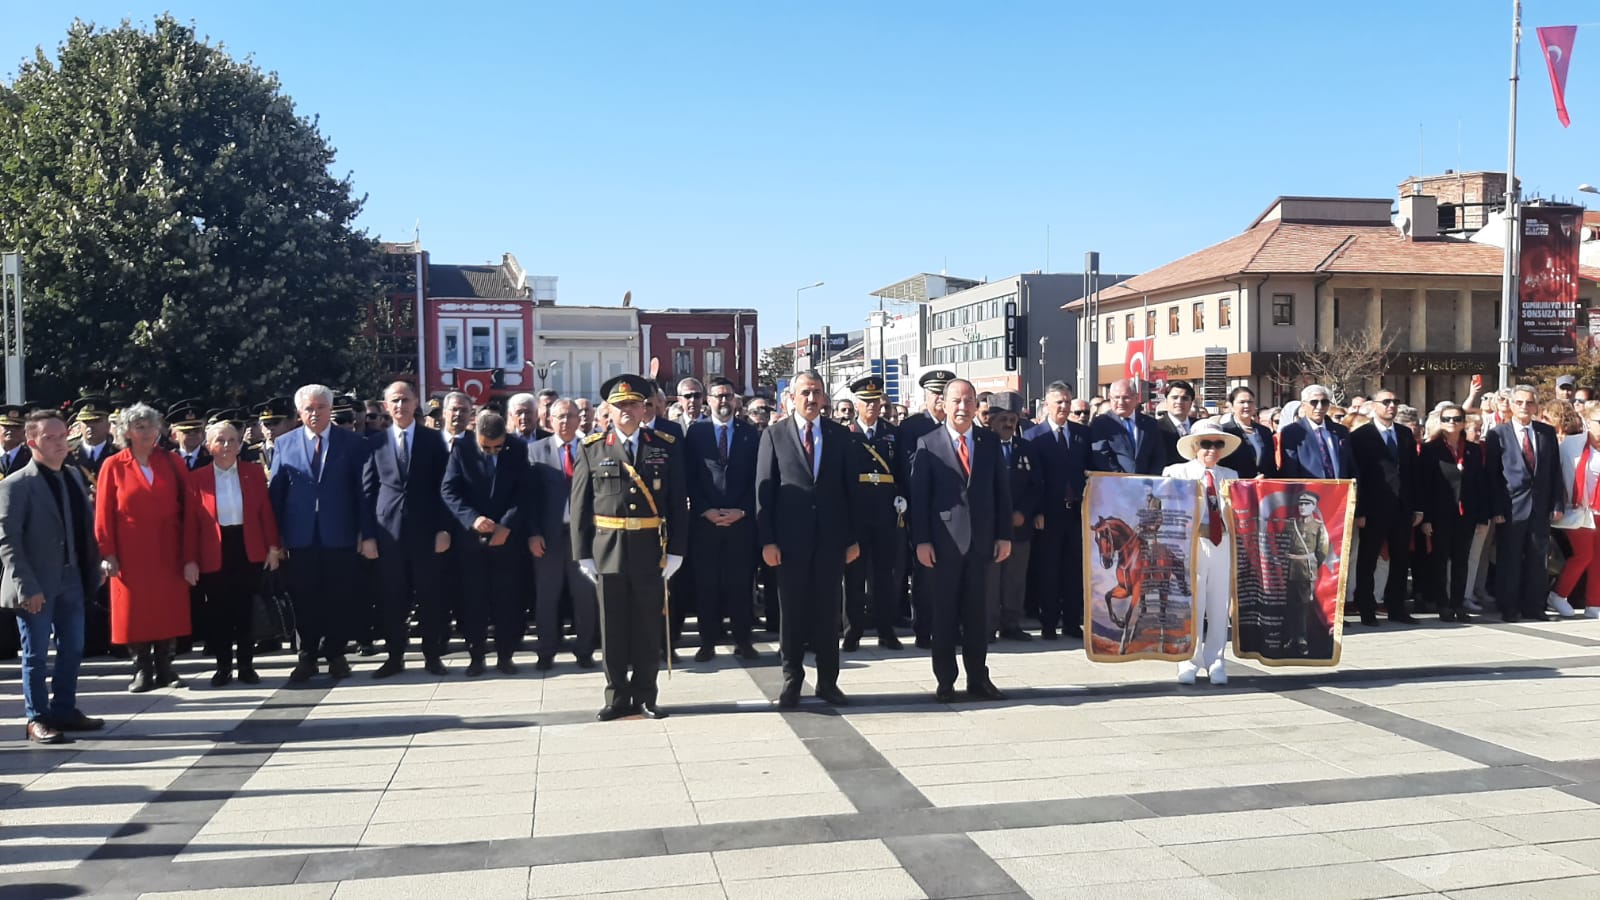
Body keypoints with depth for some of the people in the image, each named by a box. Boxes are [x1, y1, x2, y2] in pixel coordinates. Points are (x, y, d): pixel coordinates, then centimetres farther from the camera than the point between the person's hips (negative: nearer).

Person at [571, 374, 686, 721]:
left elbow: (678, 502, 3)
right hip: (608, 549, 0)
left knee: (648, 627, 8)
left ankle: (645, 696, 20)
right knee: (613, 627, 7)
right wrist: (583, 554, -2)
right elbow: (580, 506, 2)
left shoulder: (666, 447, 4)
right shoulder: (592, 449, 3)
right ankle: (618, 698, 19)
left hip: (651, 550, 0)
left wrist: (676, 549, -3)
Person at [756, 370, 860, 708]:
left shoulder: (840, 435, 6)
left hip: (832, 537, 2)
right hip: (790, 537, -1)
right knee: (792, 610, 6)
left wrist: (854, 537, 3)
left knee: (828, 608, 7)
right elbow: (764, 489, -1)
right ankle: (792, 680, 16)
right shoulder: (774, 435, 1)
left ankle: (828, 680, 18)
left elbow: (850, 487, 7)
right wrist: (767, 540, -7)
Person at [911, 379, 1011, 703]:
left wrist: (1004, 535, 2)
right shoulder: (927, 444, -2)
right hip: (944, 540, -2)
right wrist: (921, 540, -11)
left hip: (981, 540, 3)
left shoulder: (990, 442, 7)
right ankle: (945, 680, 14)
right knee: (944, 612, 6)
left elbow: (1002, 490, 8)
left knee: (977, 611, 9)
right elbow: (919, 495, -5)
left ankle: (978, 678, 19)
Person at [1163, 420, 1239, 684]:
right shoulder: (1175, 472, 6)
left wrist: (1229, 498, -2)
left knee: (1219, 605, 5)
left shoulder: (1230, 476, 16)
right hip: (1191, 542, -3)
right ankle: (1189, 663, 5)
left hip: (1223, 544, 3)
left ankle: (1215, 663, 14)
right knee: (1191, 604, -5)